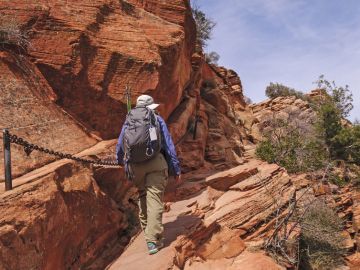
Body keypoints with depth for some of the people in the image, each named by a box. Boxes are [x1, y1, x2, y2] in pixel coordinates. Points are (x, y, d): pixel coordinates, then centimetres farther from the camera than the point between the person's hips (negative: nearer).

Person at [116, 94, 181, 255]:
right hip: (156, 163, -3)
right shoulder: (158, 120, 9)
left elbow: (120, 145, 24)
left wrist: (120, 160, 45)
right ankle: (153, 240, -13)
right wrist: (177, 170, 8)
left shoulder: (129, 121, 16)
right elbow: (169, 146, 4)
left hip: (135, 165, 3)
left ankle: (146, 228, 35)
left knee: (142, 195, 23)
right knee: (154, 199, -6)